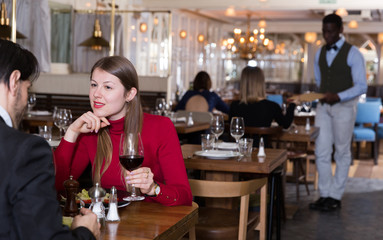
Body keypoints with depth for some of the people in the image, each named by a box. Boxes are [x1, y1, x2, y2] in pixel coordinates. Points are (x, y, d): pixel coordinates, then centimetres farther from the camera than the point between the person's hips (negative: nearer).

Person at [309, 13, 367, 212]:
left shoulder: (352, 54, -9)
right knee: (321, 152, 2)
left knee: (342, 153, 4)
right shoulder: (320, 53, 9)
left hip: (344, 107, -5)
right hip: (323, 106, 5)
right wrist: (323, 94, 9)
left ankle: (335, 197, 11)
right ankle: (324, 195, 11)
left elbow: (361, 86, -12)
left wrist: (338, 96, -24)